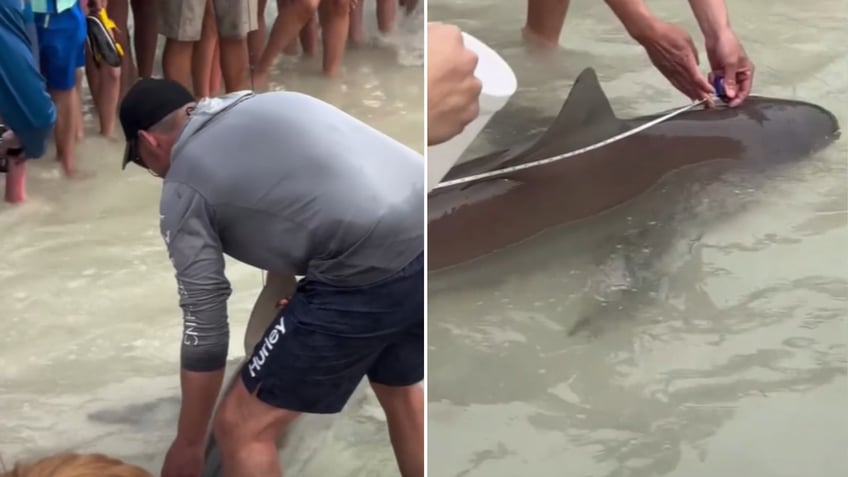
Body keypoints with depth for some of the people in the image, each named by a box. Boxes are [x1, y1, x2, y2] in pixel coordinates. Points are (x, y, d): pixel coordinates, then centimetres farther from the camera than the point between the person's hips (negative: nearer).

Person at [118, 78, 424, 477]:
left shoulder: (183, 192, 9)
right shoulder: (268, 104, 30)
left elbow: (205, 331, 11)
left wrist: (188, 444, 23)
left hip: (372, 271, -8)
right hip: (427, 235, 8)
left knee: (243, 428, 8)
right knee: (400, 389, 34)